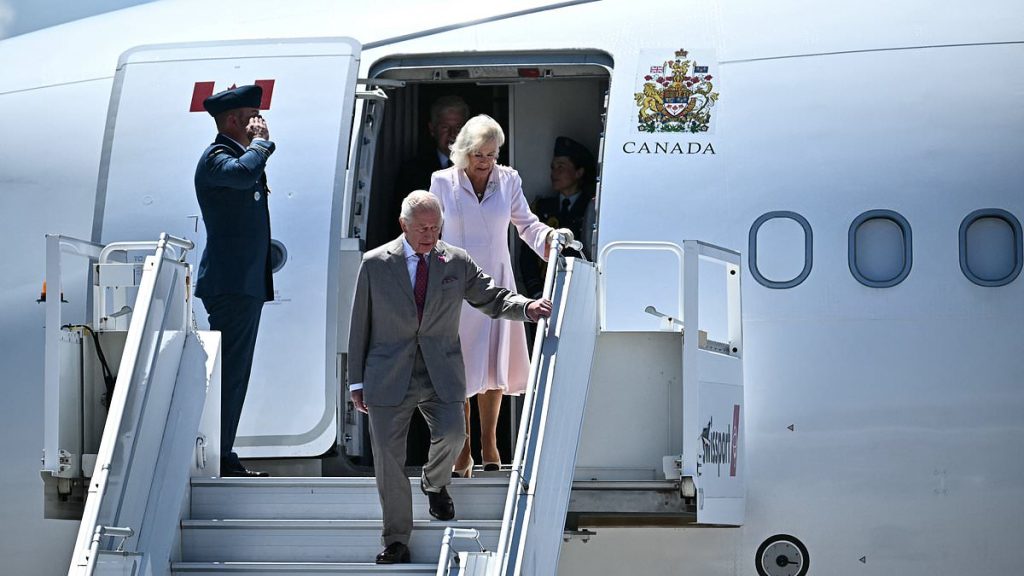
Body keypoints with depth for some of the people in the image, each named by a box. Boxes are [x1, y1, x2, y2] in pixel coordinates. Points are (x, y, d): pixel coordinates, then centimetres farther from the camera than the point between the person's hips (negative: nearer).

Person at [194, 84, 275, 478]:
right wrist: (260, 140, -19)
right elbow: (243, 173, -33)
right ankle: (218, 458, -12)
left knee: (234, 372, 12)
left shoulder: (236, 154, 21)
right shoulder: (216, 157, -11)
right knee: (229, 371, -12)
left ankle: (222, 457, 17)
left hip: (246, 283, 11)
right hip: (232, 283, -11)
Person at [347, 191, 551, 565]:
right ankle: (396, 540, 10)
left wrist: (526, 307, -12)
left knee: (452, 434, -21)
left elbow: (493, 299, 11)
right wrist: (357, 382, 5)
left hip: (441, 375, 1)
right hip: (389, 376, 0)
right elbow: (360, 325, 5)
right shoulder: (375, 264, 2)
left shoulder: (457, 263, 5)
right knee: (388, 457, -3)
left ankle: (434, 484, 15)